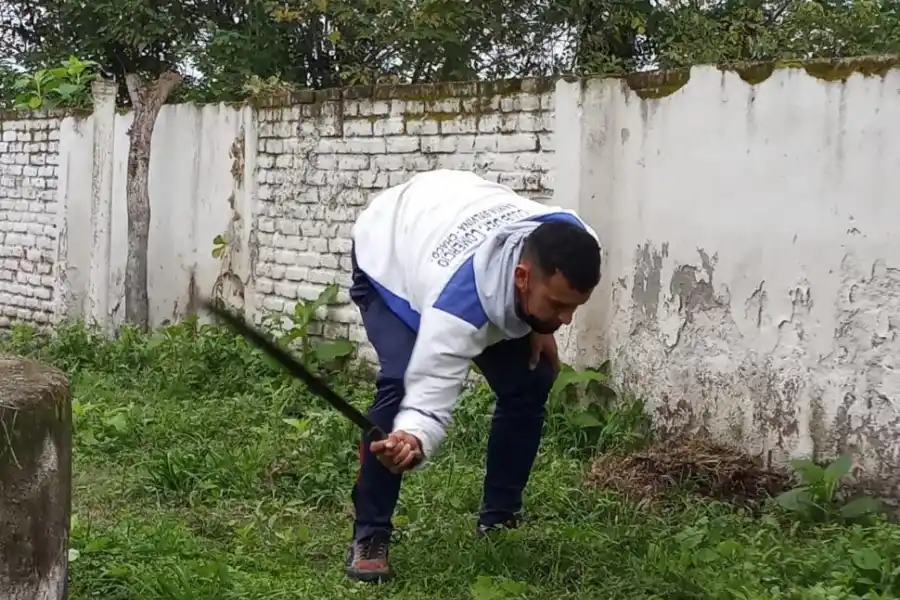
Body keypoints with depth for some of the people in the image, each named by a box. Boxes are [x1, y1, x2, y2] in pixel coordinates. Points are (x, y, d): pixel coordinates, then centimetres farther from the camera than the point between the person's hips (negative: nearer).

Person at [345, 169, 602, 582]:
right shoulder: (459, 299, -48)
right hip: (386, 256, -6)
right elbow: (430, 396, -51)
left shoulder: (574, 240, -31)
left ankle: (499, 521, 15)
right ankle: (369, 537, -16)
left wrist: (541, 327, -11)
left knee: (530, 382, -4)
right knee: (402, 381, -30)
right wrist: (412, 440, -72)